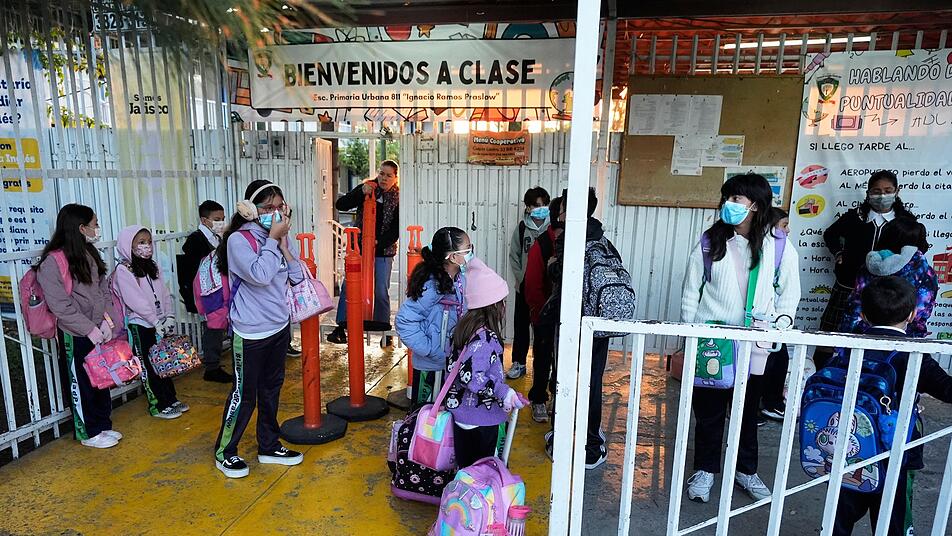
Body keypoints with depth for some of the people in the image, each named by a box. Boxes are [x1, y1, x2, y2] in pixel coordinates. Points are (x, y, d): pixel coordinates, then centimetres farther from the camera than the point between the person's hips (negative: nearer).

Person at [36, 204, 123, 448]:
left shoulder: (90, 253, 5)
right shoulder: (52, 262, -18)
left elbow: (104, 289, 7)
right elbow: (60, 305, -20)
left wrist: (107, 320, -6)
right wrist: (90, 329, -19)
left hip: (98, 330, 7)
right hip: (75, 336, -7)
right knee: (81, 384, 9)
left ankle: (103, 425, 32)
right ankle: (88, 433, 24)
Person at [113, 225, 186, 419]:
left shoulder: (152, 267, 10)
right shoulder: (123, 270, -12)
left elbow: (164, 293, 8)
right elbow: (135, 301, -18)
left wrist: (169, 316, -3)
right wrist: (155, 321, -18)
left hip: (160, 324, 7)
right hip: (140, 325, -7)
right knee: (149, 366, 3)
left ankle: (171, 399, 24)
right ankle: (157, 405, 12)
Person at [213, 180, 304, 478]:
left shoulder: (276, 237, 3)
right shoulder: (239, 240, -15)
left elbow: (297, 277, -1)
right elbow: (260, 275, -29)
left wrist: (283, 243, -11)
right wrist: (273, 239, -19)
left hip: (279, 327, 7)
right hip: (251, 333, -7)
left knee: (272, 389, 17)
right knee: (244, 394, 5)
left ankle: (268, 446, 33)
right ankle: (224, 452, 26)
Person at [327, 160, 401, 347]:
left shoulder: (398, 199, -2)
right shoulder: (367, 188, 1)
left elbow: (396, 230, -5)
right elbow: (340, 205, -7)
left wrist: (378, 242, -18)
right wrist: (361, 193, -21)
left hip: (383, 251, -1)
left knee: (381, 292, 2)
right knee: (348, 286, -3)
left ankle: (385, 332, 16)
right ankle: (342, 327, 7)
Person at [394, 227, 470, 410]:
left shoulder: (460, 278, -3)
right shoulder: (431, 286, -26)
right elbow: (405, 321, -25)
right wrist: (430, 350, -23)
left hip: (453, 360, 7)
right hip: (431, 366, -7)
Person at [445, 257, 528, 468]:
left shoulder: (464, 327, 3)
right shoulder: (485, 337, -24)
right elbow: (470, 376, -30)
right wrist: (504, 392, -27)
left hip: (460, 413, 8)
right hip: (481, 419, -8)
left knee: (464, 467, 20)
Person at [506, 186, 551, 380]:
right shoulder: (521, 228, -2)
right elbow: (514, 257, 5)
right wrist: (521, 279, -2)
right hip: (524, 287, 2)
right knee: (521, 326, 10)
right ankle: (518, 363, 24)